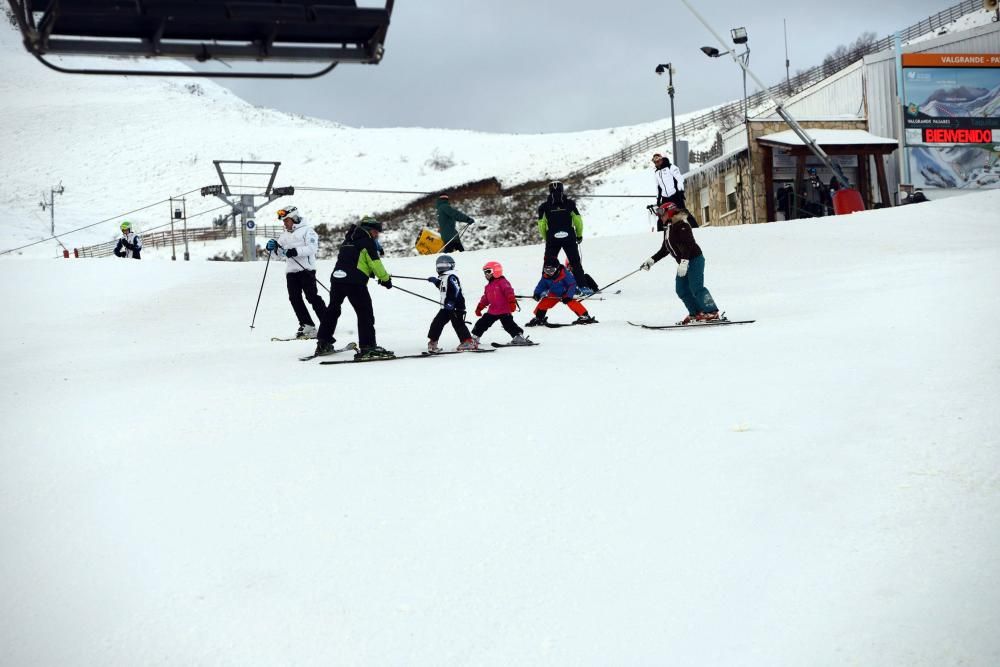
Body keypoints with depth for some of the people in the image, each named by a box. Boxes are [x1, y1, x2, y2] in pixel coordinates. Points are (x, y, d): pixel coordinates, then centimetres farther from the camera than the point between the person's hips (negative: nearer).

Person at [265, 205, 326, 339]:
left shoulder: (307, 230, -3)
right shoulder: (285, 235, 20)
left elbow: (312, 248, -15)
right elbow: (280, 252, 23)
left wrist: (296, 251, -25)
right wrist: (274, 247, 1)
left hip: (306, 269, -7)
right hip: (291, 271, 7)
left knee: (312, 297, -10)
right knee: (294, 298, 1)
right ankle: (307, 326, 6)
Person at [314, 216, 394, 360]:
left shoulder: (348, 240, 24)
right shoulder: (367, 241, 0)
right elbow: (375, 263, -5)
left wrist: (371, 273, 25)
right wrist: (386, 279, 6)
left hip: (336, 278, 8)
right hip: (355, 282, -8)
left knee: (332, 310, 21)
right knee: (365, 313, -5)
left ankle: (323, 344, 28)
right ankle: (367, 347, -13)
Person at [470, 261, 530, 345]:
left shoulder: (502, 282, -9)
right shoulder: (488, 286, 17)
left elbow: (509, 292, -20)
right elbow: (485, 298, 26)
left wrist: (512, 302, -32)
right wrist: (479, 307, 26)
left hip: (504, 310, -8)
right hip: (492, 311, 8)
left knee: (508, 324, -15)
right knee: (482, 323, 11)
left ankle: (518, 336, -9)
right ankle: (475, 337, 22)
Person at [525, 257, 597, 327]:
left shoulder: (564, 274, -30)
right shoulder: (545, 277, -13)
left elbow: (572, 285, -26)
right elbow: (541, 286, 2)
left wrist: (568, 296, -33)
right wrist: (537, 294, -17)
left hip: (566, 293, -5)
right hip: (554, 294, 5)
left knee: (571, 302, -27)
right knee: (544, 302, -7)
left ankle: (585, 316, -25)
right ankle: (538, 318, 14)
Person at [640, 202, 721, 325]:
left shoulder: (681, 226, -12)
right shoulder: (668, 230, 17)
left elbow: (687, 245, -23)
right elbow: (664, 250, 24)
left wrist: (684, 261, -32)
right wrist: (651, 260, 19)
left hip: (694, 259, -10)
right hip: (684, 263, 10)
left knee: (696, 288, -15)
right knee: (681, 289, 4)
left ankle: (712, 312, -12)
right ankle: (695, 313, 5)